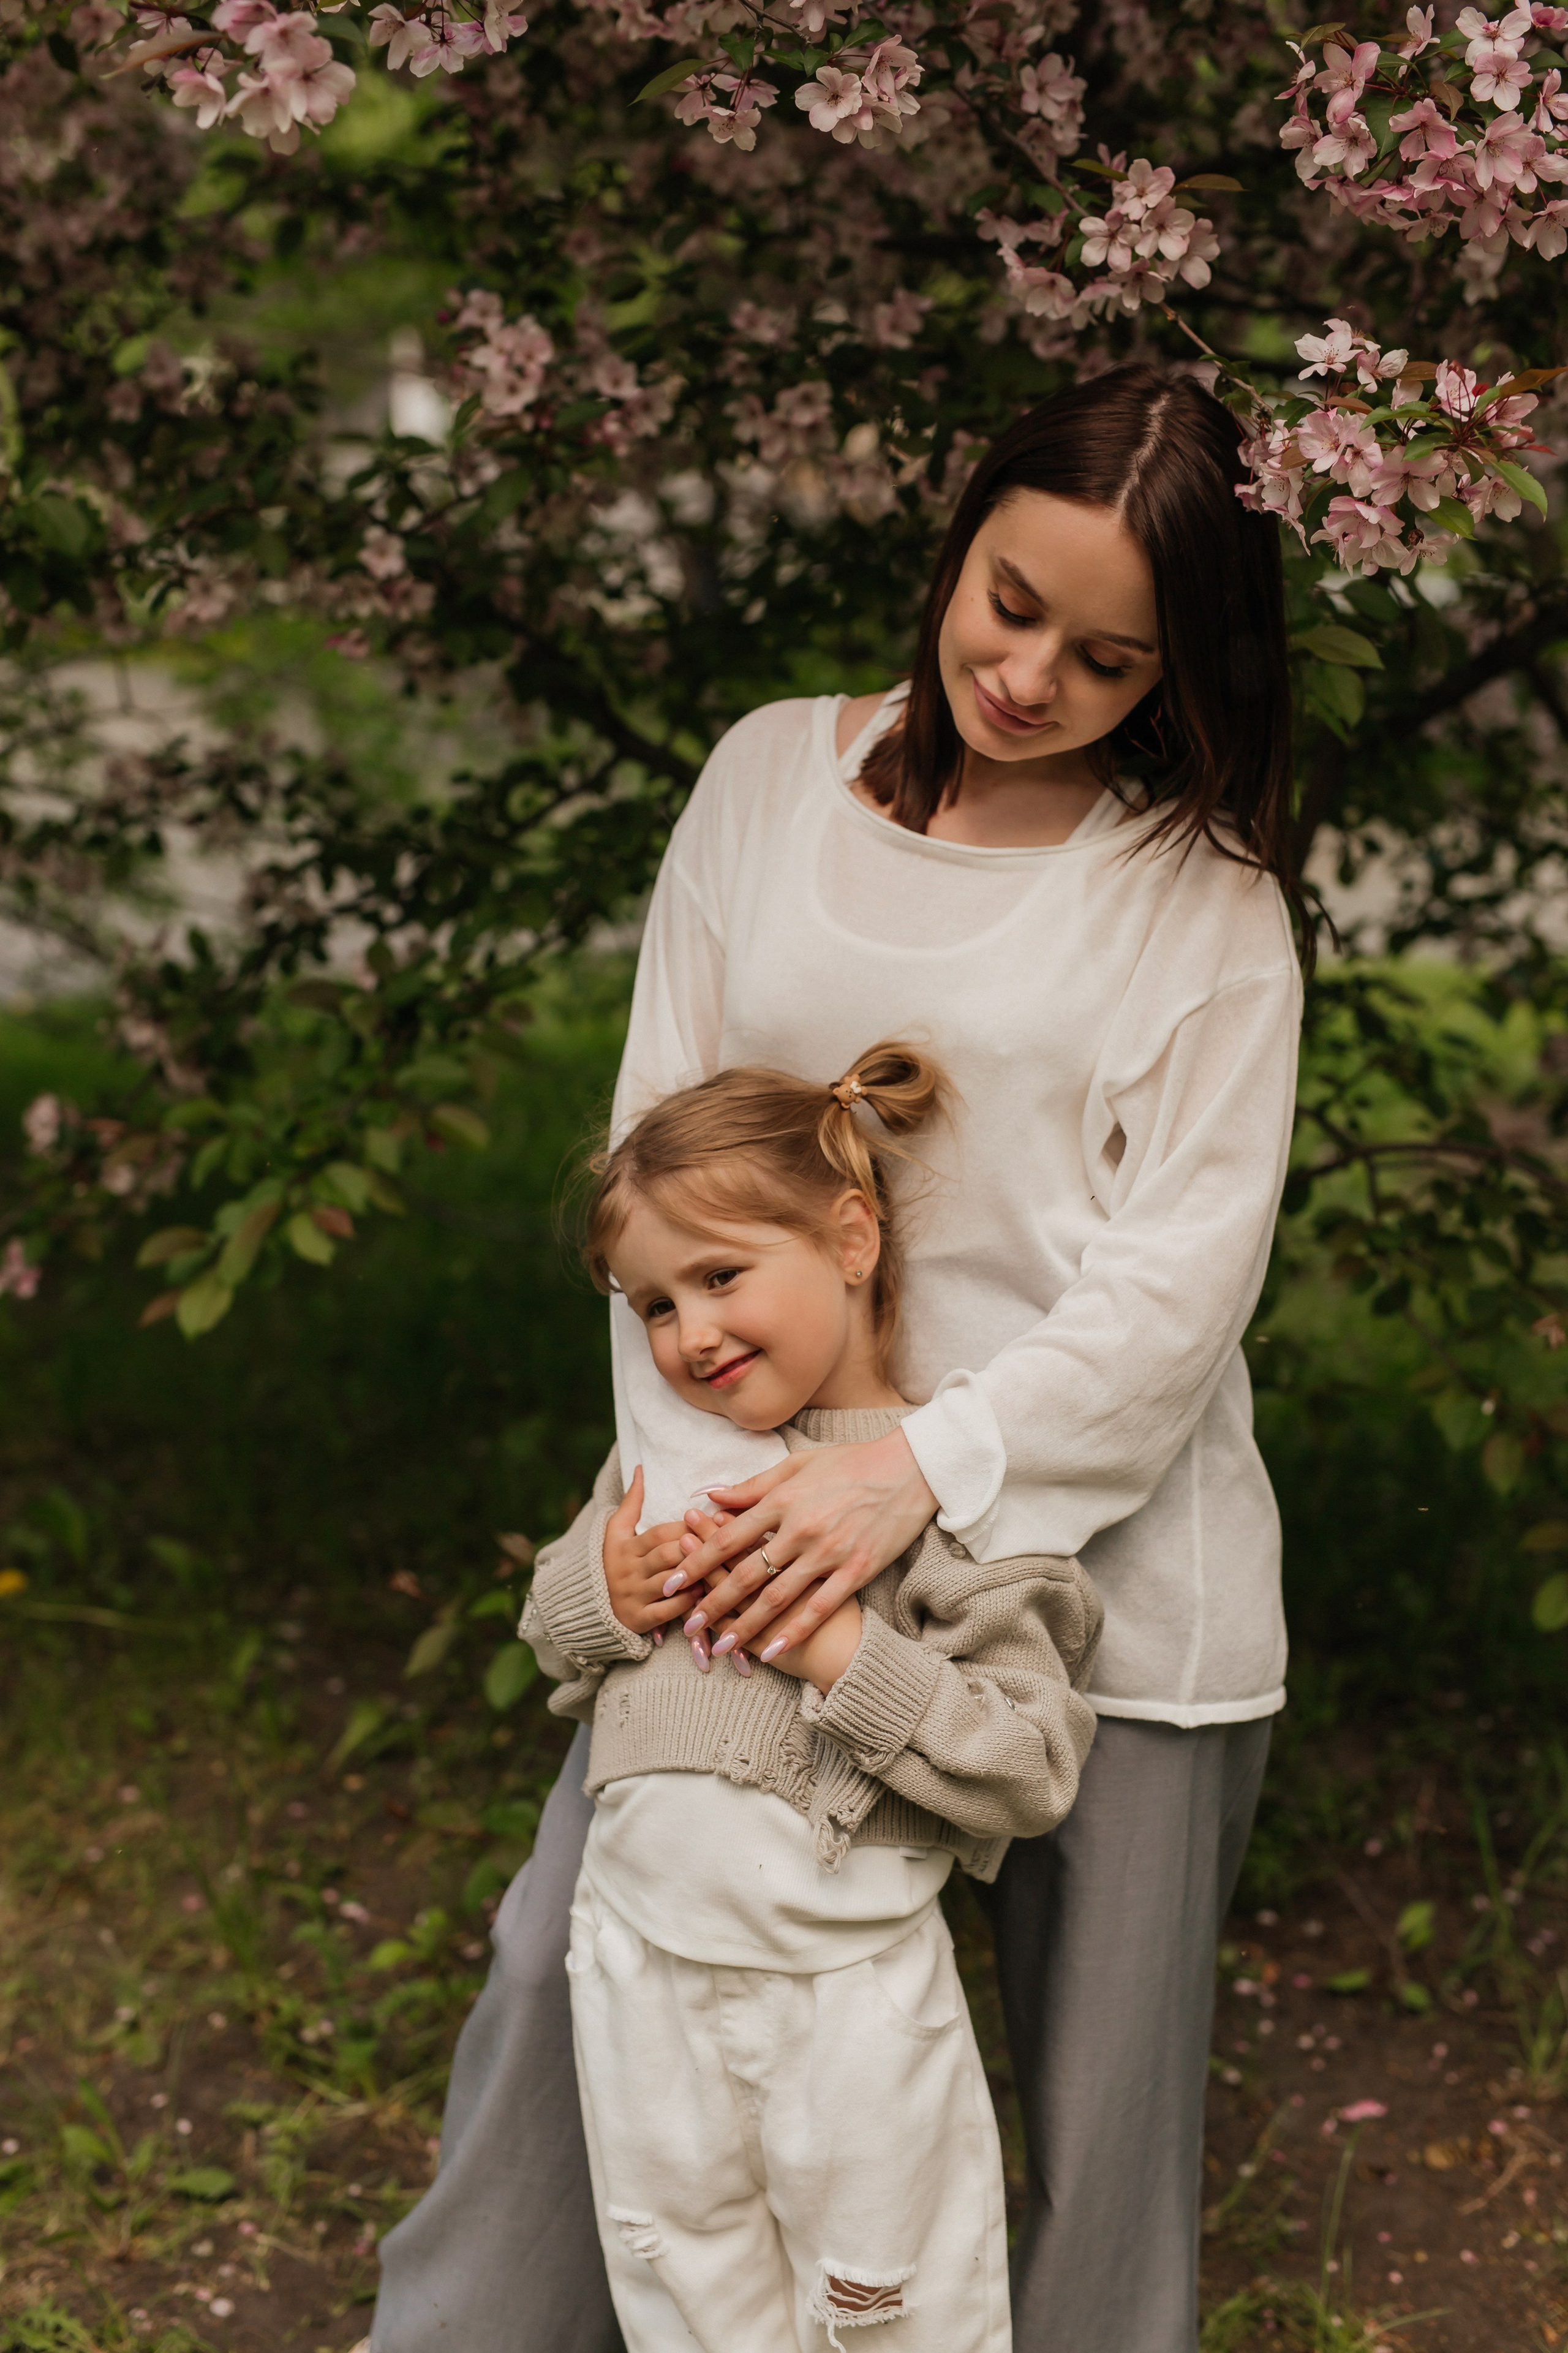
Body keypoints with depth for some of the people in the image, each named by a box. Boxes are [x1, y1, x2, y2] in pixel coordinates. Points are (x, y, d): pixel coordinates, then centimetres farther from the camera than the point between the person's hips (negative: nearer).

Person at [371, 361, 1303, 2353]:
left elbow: (1180, 1278, -9)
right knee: (570, 1961, 6)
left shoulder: (1203, 897, -1)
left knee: (1105, 2072, 6)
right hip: (767, 1514, 3)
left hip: (1097, 1557, -2)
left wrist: (921, 1471, -21)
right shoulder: (772, 778, 7)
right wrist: (685, 1479, -8)